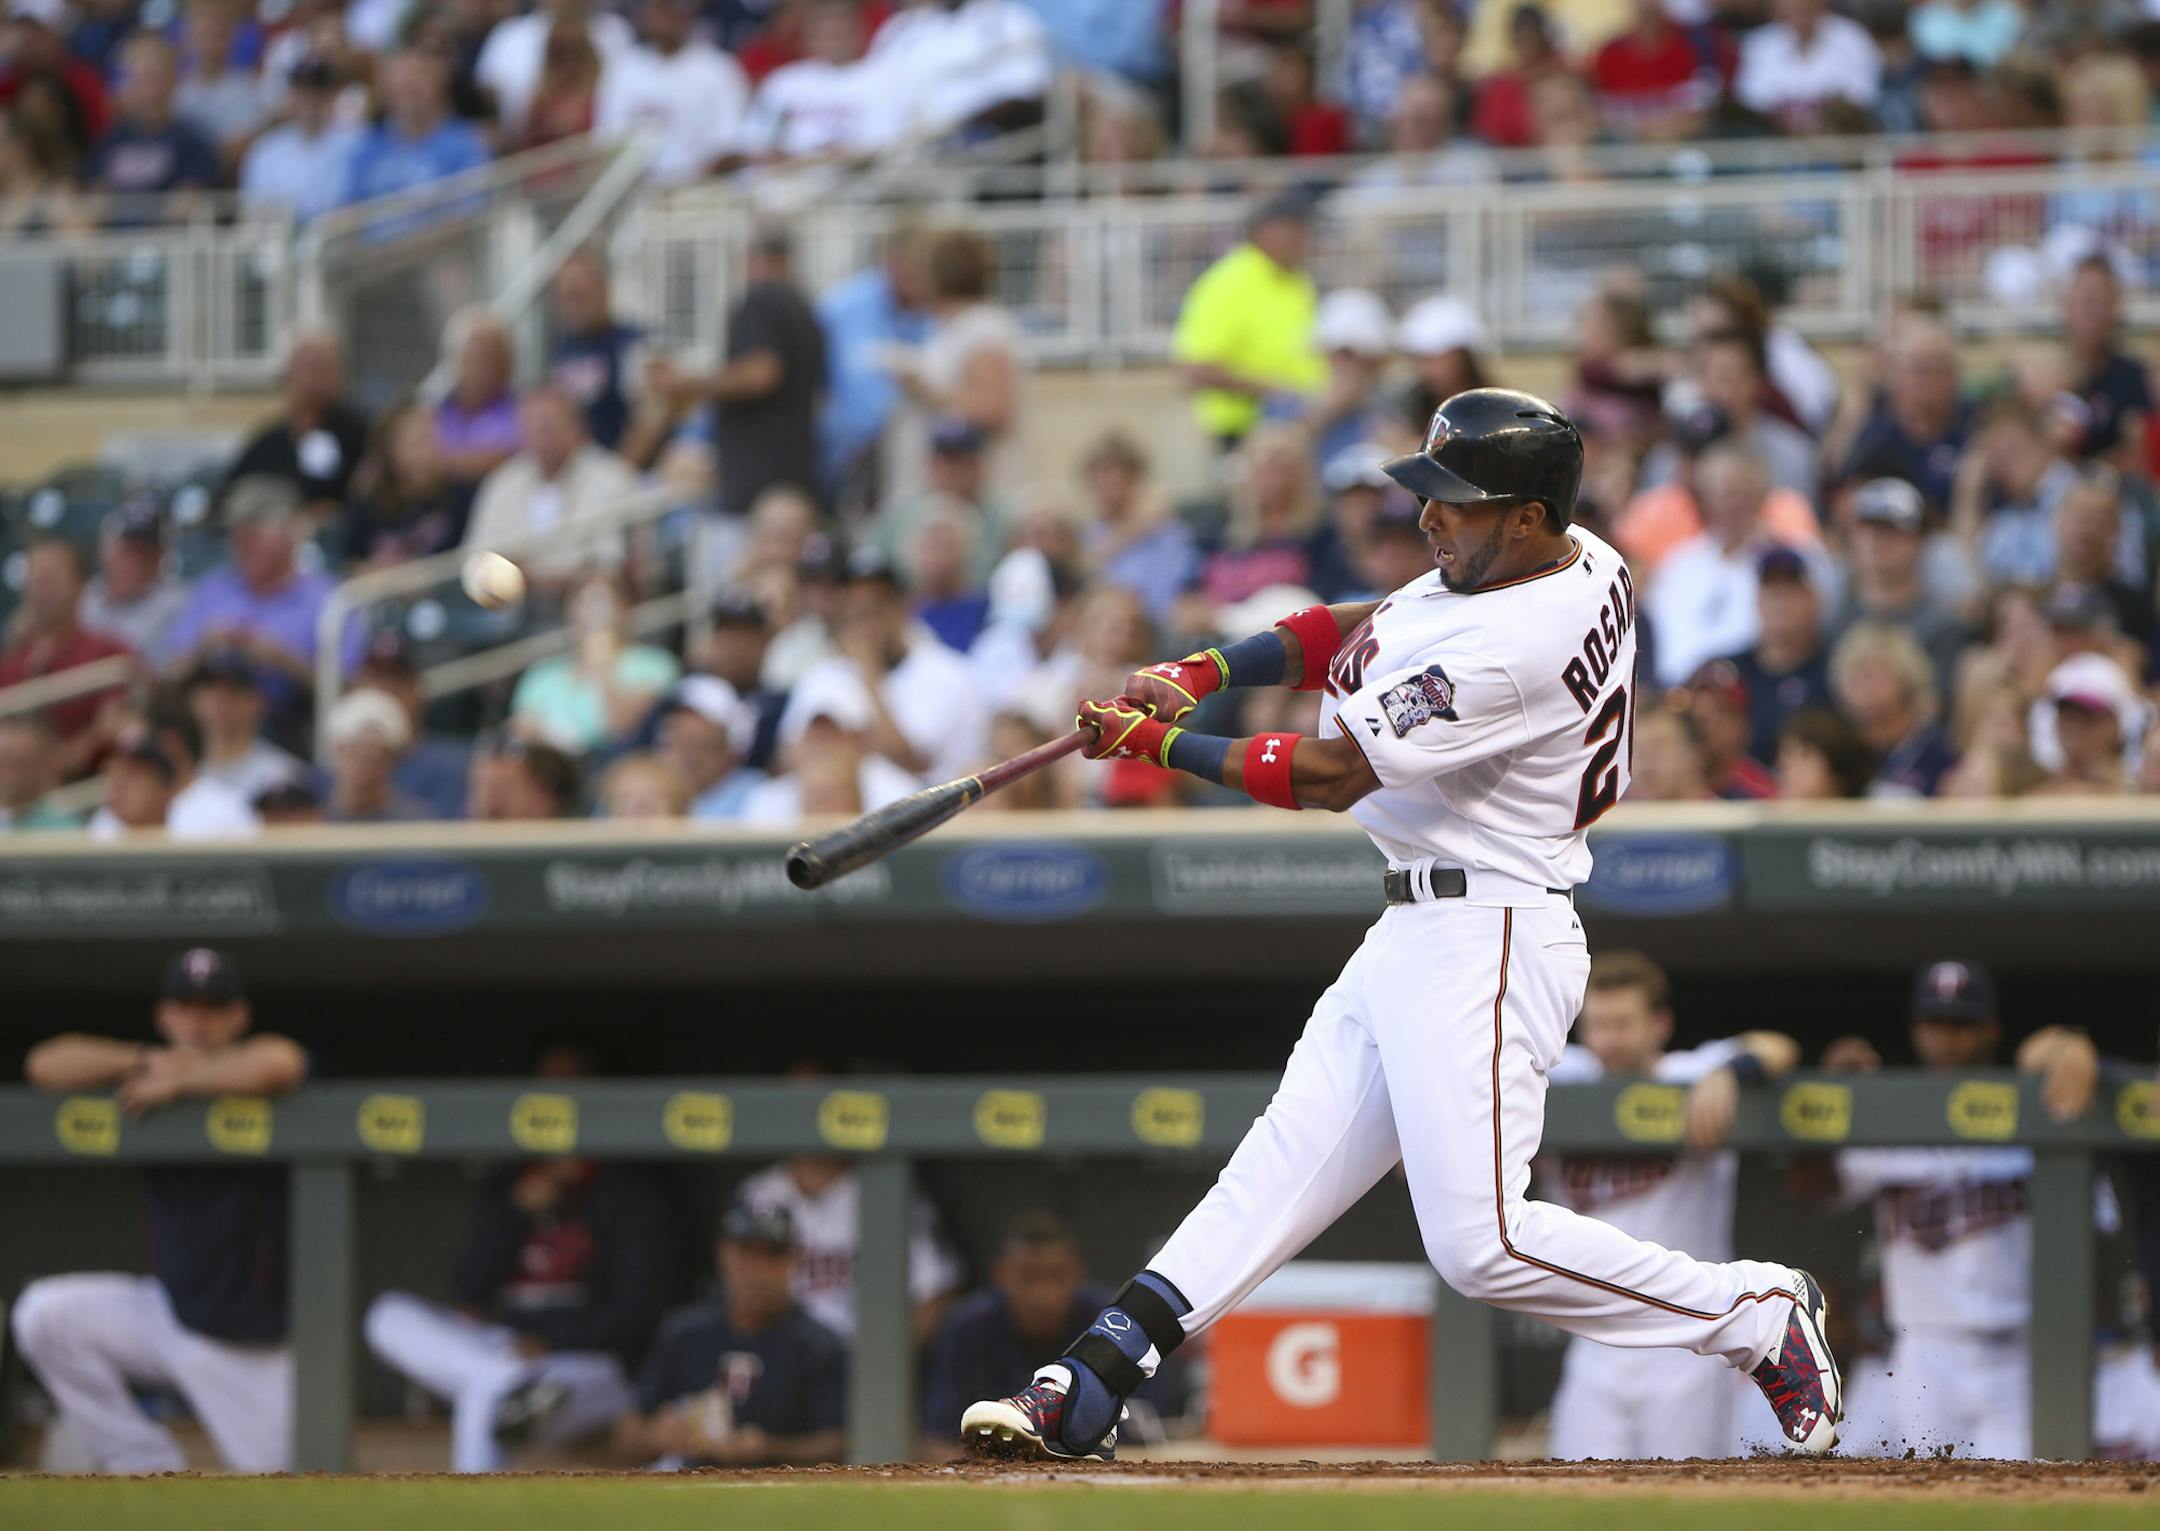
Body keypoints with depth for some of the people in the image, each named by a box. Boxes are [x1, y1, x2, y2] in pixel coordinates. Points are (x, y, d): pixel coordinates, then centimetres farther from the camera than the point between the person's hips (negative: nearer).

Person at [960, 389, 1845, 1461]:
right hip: (1416, 934, 11)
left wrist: (1162, 743, -6)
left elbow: (1329, 776, -18)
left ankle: (1753, 1312, 0)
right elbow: (1354, 638, 18)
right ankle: (1090, 1384, 1)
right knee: (1287, 1159, 4)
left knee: (1480, 1242, -14)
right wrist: (1204, 672, 5)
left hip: (1482, 944, -11)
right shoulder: (1584, 564, 7)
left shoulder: (1510, 644, -23)